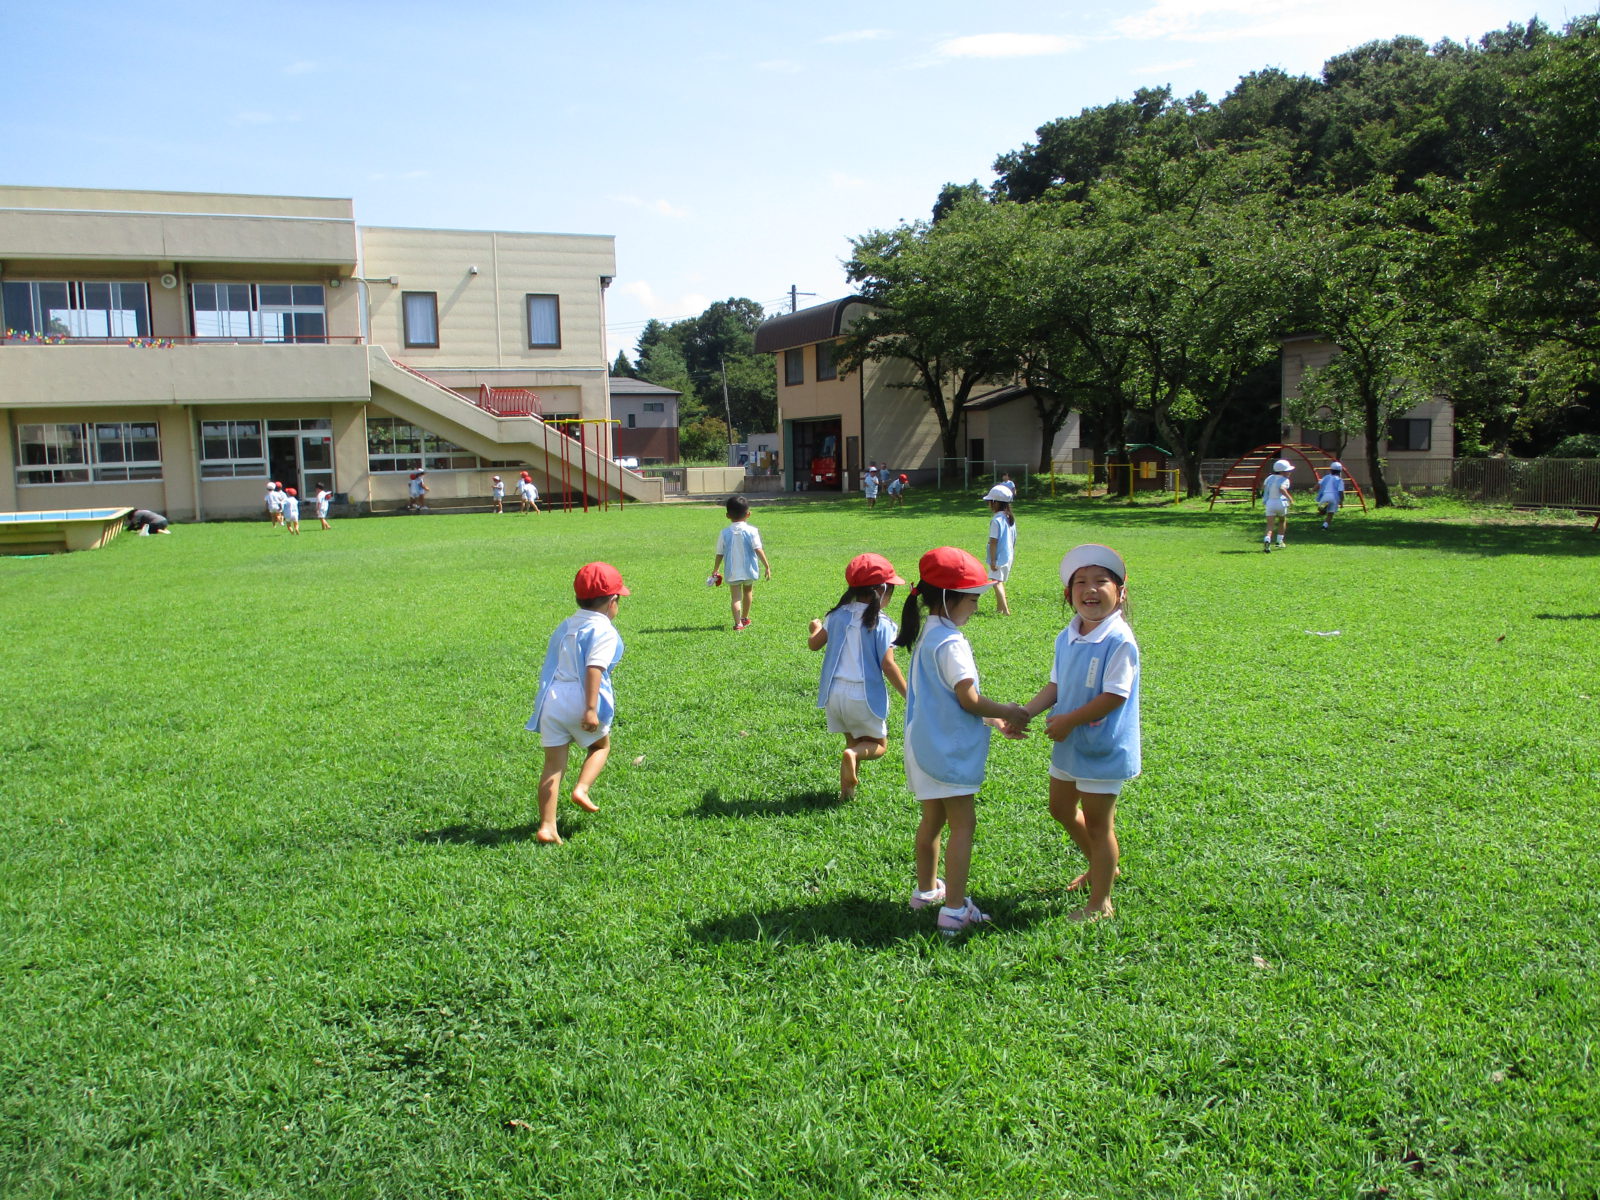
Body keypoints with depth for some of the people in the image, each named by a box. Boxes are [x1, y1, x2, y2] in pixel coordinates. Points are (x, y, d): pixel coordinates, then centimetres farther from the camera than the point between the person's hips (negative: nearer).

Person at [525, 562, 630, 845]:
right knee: (601, 745, 22)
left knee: (553, 763, 8)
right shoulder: (603, 630, -4)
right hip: (578, 701, -6)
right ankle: (582, 788, 0)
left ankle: (546, 827, 5)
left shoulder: (564, 626, 20)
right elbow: (594, 668, -16)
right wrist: (591, 708, -22)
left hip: (550, 698, 6)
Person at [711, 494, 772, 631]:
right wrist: (767, 567, -8)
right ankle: (745, 618, 39)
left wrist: (715, 570, 14)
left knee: (735, 596, 0)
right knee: (747, 592, 22)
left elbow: (719, 554, 1)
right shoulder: (751, 531, -8)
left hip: (732, 572, -1)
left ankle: (738, 622, -18)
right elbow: (758, 550, -13)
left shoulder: (724, 533, -3)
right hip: (749, 570, 1)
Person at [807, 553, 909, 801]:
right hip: (864, 696, -5)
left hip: (835, 694, 5)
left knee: (854, 740, 24)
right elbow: (888, 666, -15)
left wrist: (816, 628, 31)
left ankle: (846, 790, 15)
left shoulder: (838, 615, 1)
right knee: (878, 745, 13)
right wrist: (909, 696, -5)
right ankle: (853, 754, -18)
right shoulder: (881, 624, -13)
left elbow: (814, 643, 7)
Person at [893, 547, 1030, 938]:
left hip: (926, 743, 10)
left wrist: (996, 715, 14)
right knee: (963, 824, -4)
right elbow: (969, 699, -20)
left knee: (932, 818, 20)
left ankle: (927, 890, 33)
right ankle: (954, 909, -3)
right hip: (949, 750, -9)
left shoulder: (926, 636, 11)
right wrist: (1007, 713, -5)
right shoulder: (951, 643, -20)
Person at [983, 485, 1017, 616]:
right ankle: (999, 606, 31)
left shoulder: (996, 520, -16)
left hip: (998, 557, -9)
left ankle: (1005, 609, -22)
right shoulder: (1011, 518, 9)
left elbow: (993, 541, -18)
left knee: (996, 582, -11)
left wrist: (992, 560, -17)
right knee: (1001, 581, 21)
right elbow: (1014, 539, 15)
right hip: (1009, 556, 9)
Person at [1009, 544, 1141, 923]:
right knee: (1062, 809, 23)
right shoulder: (1067, 637, 1)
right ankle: (1101, 866, 46)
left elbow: (1115, 696, -25)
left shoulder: (1119, 641, -23)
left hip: (1103, 749, -8)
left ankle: (1100, 903, 22)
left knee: (1098, 824, 5)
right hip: (1068, 745, 8)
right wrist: (1023, 713, -4)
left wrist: (1069, 720, -20)